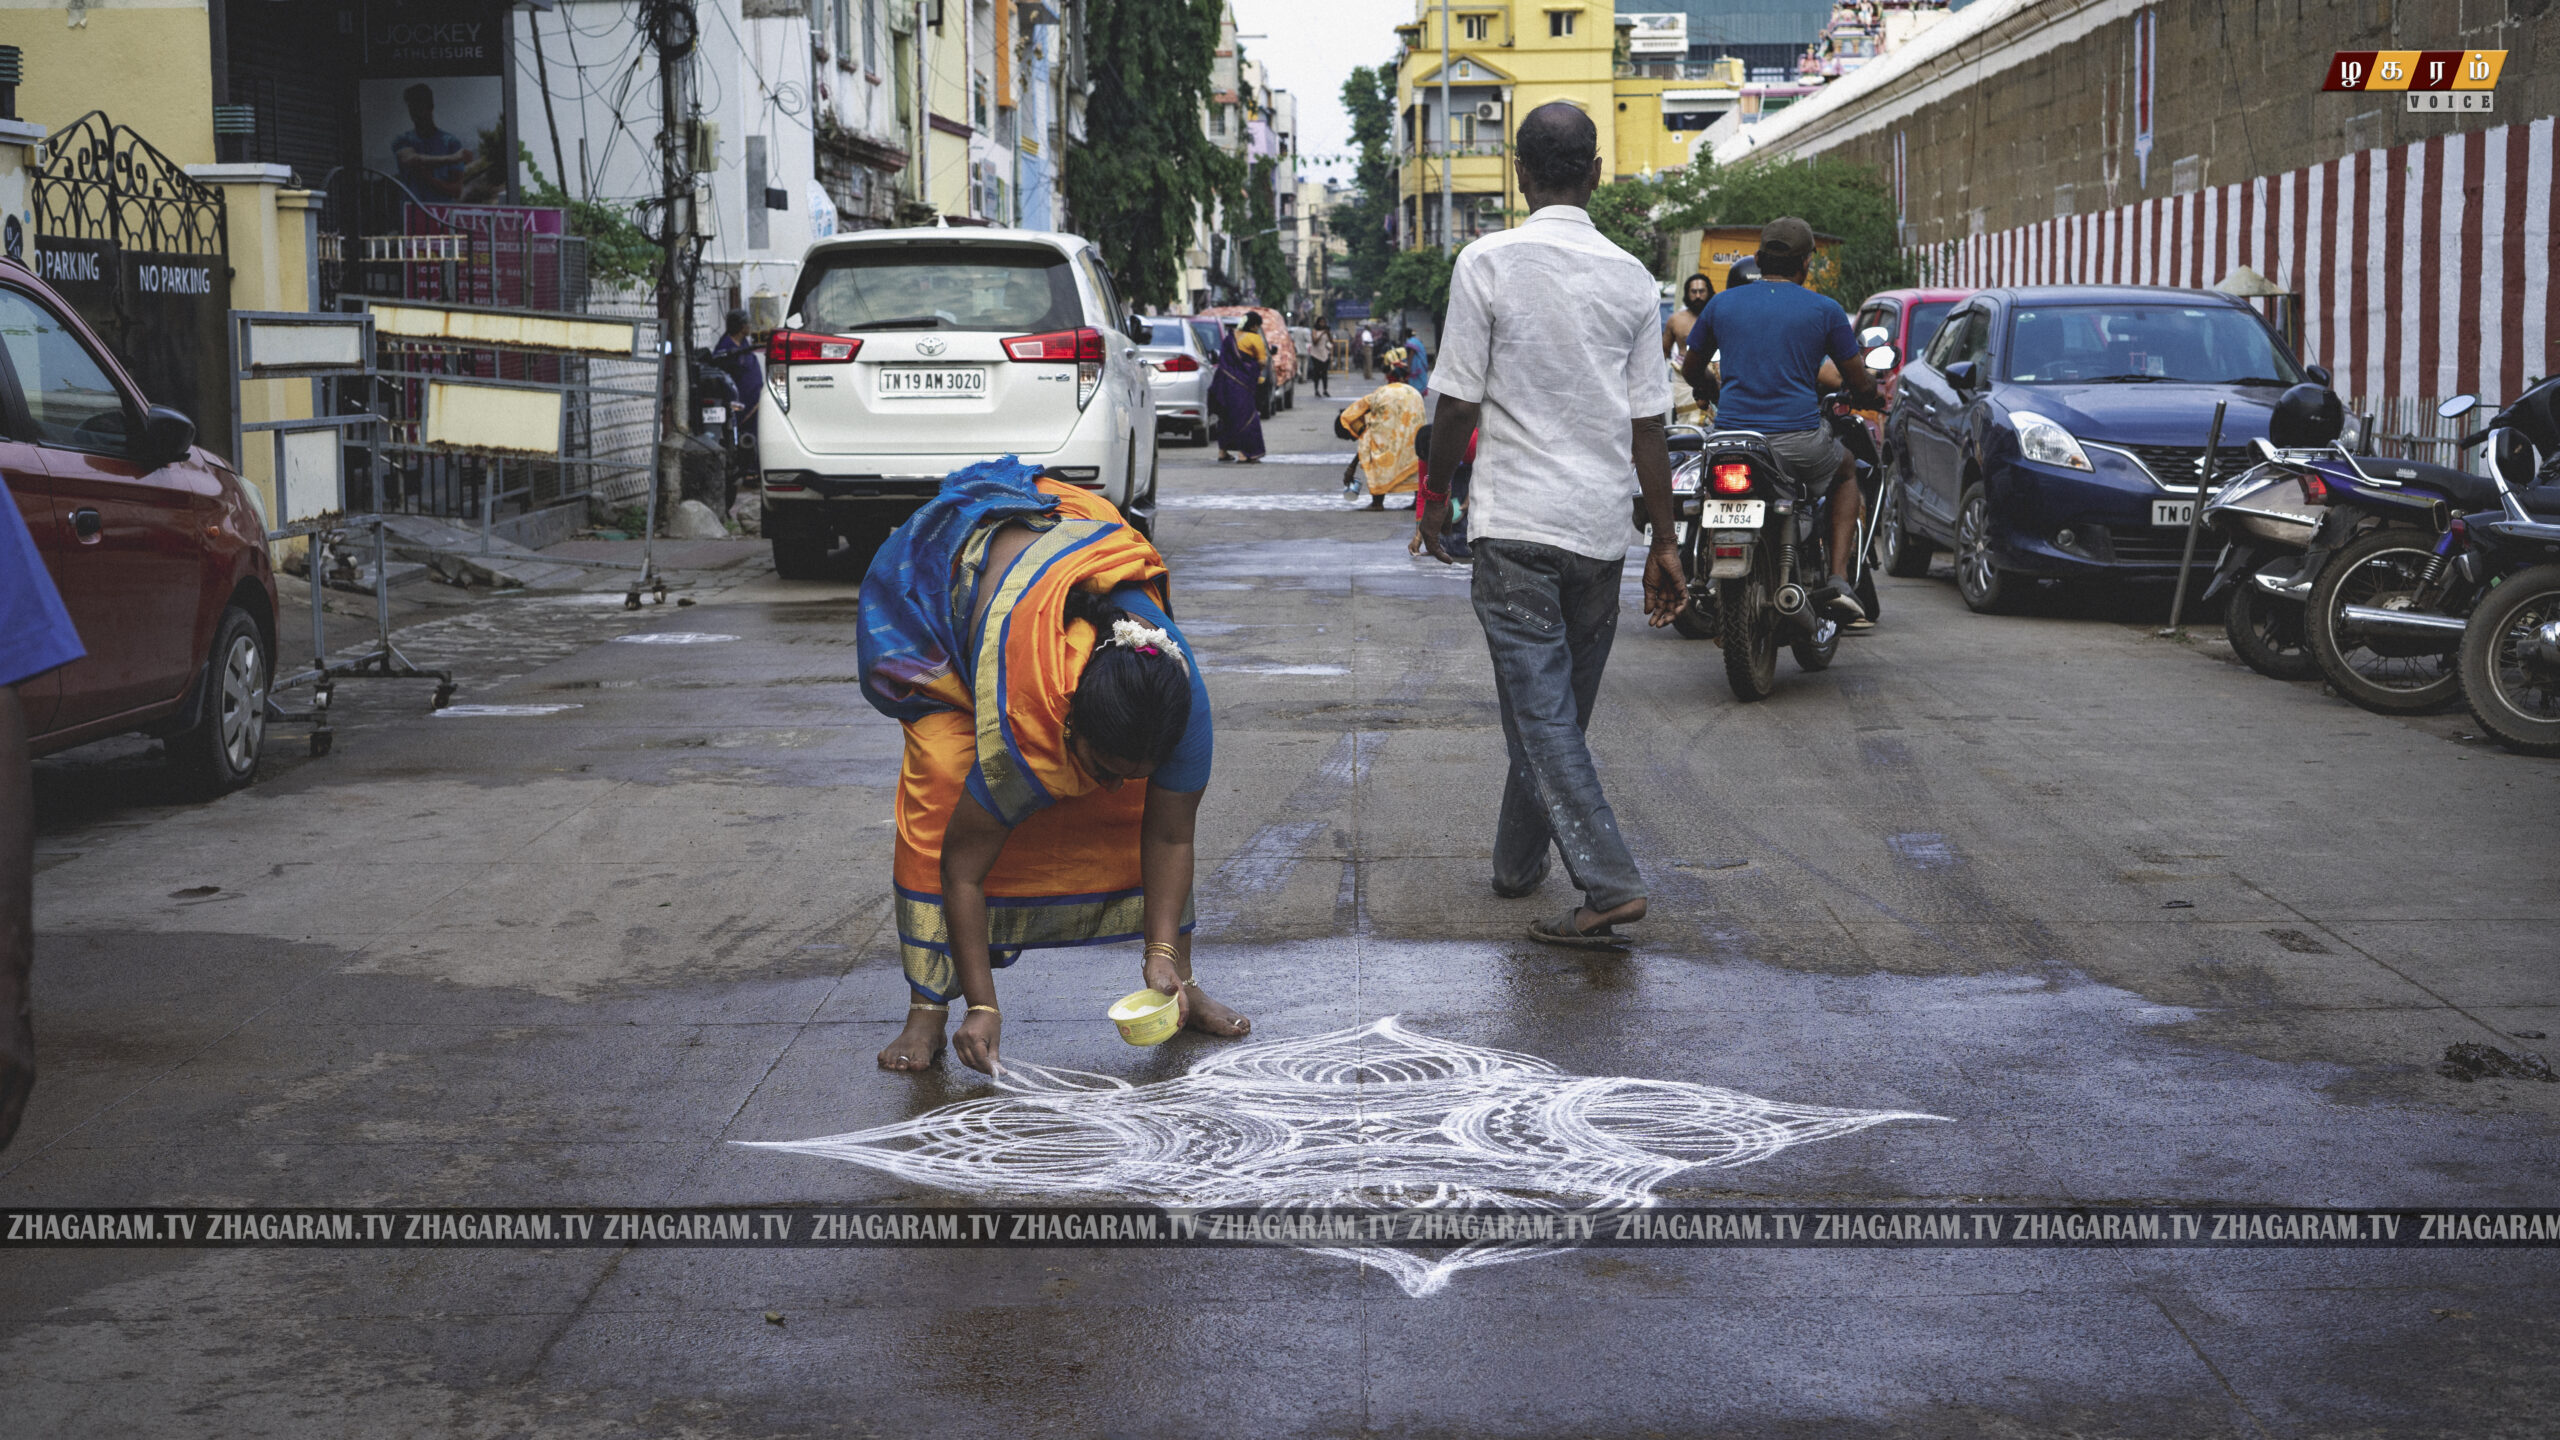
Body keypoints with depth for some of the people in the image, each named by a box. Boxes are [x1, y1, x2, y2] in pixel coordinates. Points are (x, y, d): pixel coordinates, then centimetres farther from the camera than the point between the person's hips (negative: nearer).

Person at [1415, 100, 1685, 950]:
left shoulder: (1489, 263, -7)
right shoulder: (1630, 277, 3)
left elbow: (1458, 401, -6)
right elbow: (1648, 423, 4)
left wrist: (1436, 494, 10)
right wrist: (1665, 543, 9)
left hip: (1515, 521, -4)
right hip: (1601, 527, 5)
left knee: (1542, 710, -4)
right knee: (1563, 705, 17)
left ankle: (1609, 885, -15)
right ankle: (1518, 858, 32)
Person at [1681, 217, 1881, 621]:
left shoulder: (1722, 303, 8)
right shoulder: (1824, 310, 1)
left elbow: (1691, 371, 21)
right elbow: (1859, 383, 8)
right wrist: (1875, 399, 32)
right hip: (1800, 442, -2)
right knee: (1848, 471, 29)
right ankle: (1837, 580, 11)